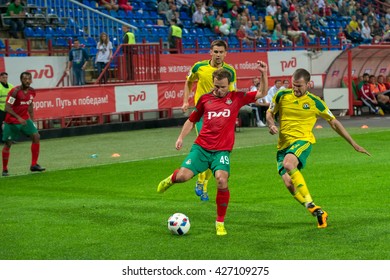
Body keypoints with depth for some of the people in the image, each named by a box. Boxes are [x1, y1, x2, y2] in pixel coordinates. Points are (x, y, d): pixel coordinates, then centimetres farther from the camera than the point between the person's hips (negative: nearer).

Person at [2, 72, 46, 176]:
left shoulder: (32, 91, -1)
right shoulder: (15, 91, -21)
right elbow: (7, 108, -23)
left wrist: (32, 120, 13)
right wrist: (18, 118, -32)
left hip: (25, 119, 5)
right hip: (12, 121, -5)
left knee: (36, 136, -9)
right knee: (8, 144, 0)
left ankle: (34, 165, -2)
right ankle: (4, 169, 14)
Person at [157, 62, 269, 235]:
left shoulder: (236, 98, 6)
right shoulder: (205, 99, 9)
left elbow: (262, 93, 3)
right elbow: (192, 120, 21)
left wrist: (264, 74, -10)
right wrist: (181, 137, 13)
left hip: (222, 151, -1)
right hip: (201, 147, 1)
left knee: (222, 180, -22)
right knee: (183, 176, -14)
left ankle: (220, 222, -3)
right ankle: (171, 180, 28)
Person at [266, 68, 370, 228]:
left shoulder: (315, 102, -1)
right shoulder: (282, 95, 4)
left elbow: (333, 122, 10)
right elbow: (270, 113, 19)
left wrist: (354, 144, 12)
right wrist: (271, 125, -7)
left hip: (302, 140, -4)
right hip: (283, 144, 4)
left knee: (288, 164, -36)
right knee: (288, 183, -13)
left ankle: (311, 205, -32)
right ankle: (318, 214, 0)